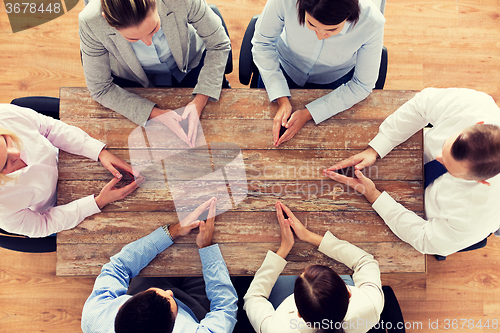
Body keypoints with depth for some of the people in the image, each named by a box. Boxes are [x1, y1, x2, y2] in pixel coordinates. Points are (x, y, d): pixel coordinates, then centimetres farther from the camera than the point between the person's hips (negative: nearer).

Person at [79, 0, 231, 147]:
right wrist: (156, 114, -32)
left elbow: (219, 45, -19)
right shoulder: (91, 22, -33)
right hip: (134, 79, 0)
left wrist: (199, 101, -29)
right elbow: (100, 89, -20)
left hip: (190, 64, 1)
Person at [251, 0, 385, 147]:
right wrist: (282, 100, -29)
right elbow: (262, 43, -19)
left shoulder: (372, 23, -33)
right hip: (285, 68, 1)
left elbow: (362, 85, -21)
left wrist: (309, 113, -29)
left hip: (335, 80, 0)